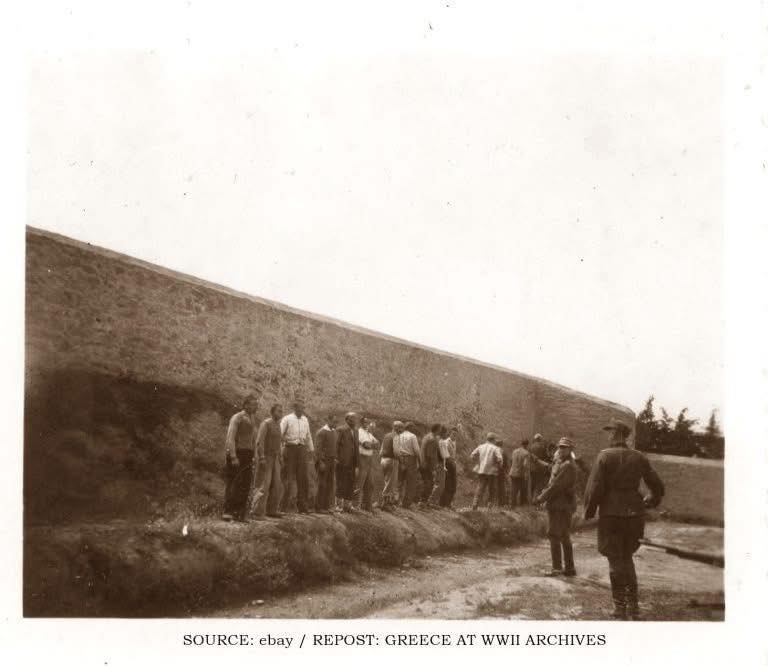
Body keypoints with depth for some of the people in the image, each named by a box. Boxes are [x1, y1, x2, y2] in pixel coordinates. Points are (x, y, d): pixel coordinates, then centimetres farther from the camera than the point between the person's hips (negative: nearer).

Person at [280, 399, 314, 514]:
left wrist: (311, 449, 18)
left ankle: (303, 506, 9)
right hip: (290, 448, -5)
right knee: (288, 477, -2)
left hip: (302, 449, 5)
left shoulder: (305, 420, 12)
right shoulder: (287, 419, -3)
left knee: (303, 478, 4)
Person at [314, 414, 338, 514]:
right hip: (323, 460, -7)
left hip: (332, 461, 7)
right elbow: (317, 448, -12)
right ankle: (319, 506, 5)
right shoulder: (321, 432, -9)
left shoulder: (335, 432, 13)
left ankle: (328, 505, 14)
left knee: (331, 484, 7)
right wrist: (320, 462, -16)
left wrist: (337, 458, 8)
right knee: (322, 484, -2)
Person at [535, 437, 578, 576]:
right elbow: (552, 483, 21)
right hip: (558, 506, 10)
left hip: (560, 507, -10)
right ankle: (569, 568, 21)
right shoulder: (559, 462, 14)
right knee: (564, 537, 14)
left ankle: (557, 568, -2)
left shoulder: (568, 466, -17)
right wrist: (542, 494, 10)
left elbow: (556, 485, -21)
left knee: (554, 536, -6)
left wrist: (541, 498, -14)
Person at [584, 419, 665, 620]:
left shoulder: (605, 456, -10)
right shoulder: (639, 458, 4)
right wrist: (649, 502, 29)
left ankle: (620, 611, 9)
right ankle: (633, 607, 20)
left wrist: (588, 512, -1)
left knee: (616, 562, 5)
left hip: (611, 515, -4)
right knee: (627, 558, 20)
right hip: (634, 515, 4)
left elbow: (594, 488, -14)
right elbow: (657, 487, 10)